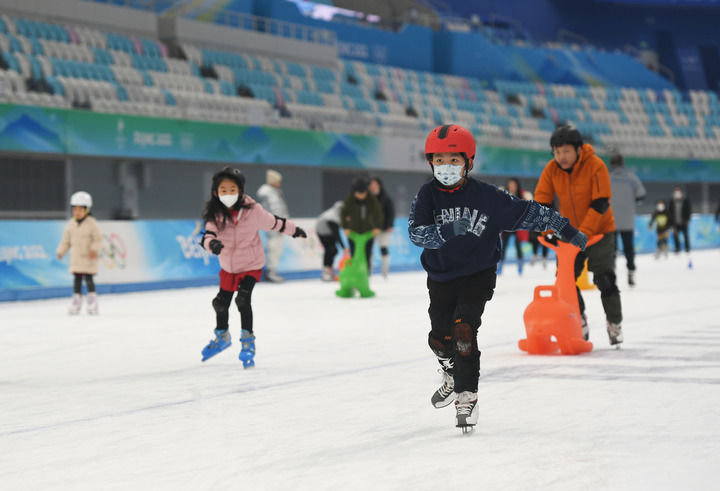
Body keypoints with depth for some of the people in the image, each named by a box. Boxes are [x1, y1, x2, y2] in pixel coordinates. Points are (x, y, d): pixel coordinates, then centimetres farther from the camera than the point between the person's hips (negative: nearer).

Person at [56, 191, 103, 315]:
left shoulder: (92, 223, -7)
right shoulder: (71, 224, 8)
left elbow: (98, 239, -8)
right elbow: (66, 240, 13)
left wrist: (94, 250, -23)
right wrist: (60, 251, 3)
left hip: (88, 258, -5)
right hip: (75, 257, 5)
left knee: (88, 279, -6)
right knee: (76, 279, 6)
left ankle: (92, 303, 1)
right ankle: (76, 301, 12)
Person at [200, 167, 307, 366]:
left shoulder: (252, 210, -20)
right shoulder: (215, 215, -16)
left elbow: (273, 222, -5)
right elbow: (208, 235, -27)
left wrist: (294, 230, 11)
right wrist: (211, 243, -52)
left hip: (251, 265, -4)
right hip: (228, 267, 4)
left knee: (243, 299, -23)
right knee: (221, 302, 15)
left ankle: (248, 341, -10)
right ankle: (222, 337, 42)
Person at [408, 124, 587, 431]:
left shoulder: (486, 196, -12)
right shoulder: (427, 195, -8)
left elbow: (526, 212, -6)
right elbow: (416, 232, -21)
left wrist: (565, 229, -5)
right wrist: (447, 231, -39)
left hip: (477, 276, -3)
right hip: (441, 277, 3)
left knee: (463, 330, -19)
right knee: (439, 337, 8)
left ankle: (467, 397, -9)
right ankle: (452, 377, 40)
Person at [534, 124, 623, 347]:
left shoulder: (596, 166, -20)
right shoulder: (551, 170, -8)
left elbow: (600, 203, -23)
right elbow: (542, 201, -5)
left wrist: (584, 232, -31)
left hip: (600, 231, -4)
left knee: (605, 280, -5)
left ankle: (614, 325, 14)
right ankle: (579, 324, 16)